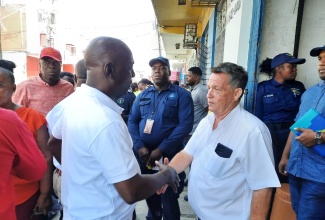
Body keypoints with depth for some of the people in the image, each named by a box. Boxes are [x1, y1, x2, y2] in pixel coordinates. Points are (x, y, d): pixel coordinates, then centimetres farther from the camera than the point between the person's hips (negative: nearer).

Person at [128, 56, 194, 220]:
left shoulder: (181, 94, -6)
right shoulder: (143, 95, 8)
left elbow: (185, 124, -14)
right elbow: (132, 121, 5)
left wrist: (161, 149, -18)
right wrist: (139, 146, -10)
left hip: (169, 154, -4)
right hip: (144, 154, 5)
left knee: (169, 197, 8)